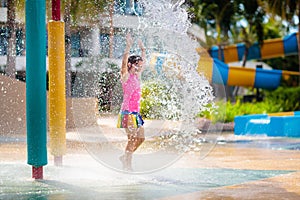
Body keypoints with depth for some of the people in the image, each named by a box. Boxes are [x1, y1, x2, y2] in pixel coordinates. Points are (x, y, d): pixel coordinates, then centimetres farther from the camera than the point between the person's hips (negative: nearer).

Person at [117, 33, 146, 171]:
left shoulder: (137, 76, 14)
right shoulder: (125, 76, -7)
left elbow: (143, 62, 27)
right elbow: (124, 62, -23)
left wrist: (143, 49, 22)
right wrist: (128, 47, -29)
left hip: (136, 112, 8)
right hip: (127, 111, -8)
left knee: (141, 137, 9)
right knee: (132, 138, -10)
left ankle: (125, 157, 24)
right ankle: (127, 165, -3)